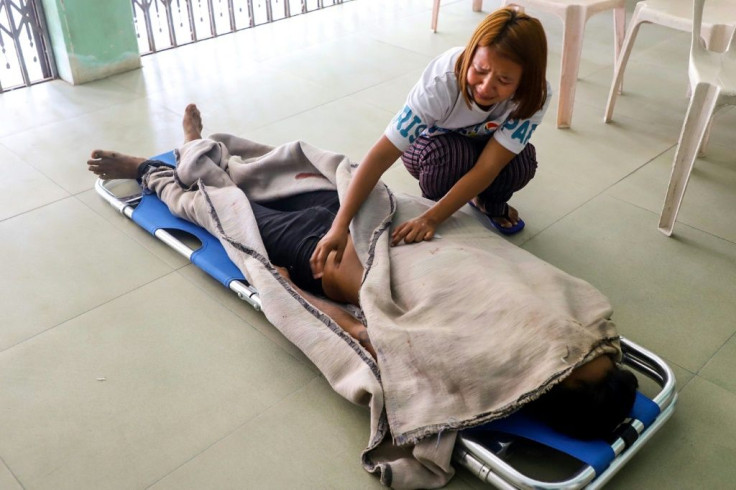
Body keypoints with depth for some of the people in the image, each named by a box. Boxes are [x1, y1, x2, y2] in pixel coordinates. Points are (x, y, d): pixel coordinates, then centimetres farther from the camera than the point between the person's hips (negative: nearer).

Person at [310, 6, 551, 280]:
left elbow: (486, 167, -35)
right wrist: (340, 225, -48)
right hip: (430, 144, -2)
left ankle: (490, 202, 3)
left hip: (486, 146, 2)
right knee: (447, 153, -37)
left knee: (521, 164, -31)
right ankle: (434, 199, -4)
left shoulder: (534, 95, -32)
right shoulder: (442, 82, -39)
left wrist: (430, 219, -45)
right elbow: (382, 155, -41)